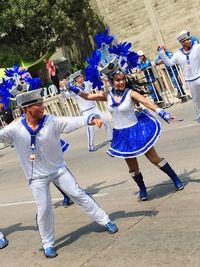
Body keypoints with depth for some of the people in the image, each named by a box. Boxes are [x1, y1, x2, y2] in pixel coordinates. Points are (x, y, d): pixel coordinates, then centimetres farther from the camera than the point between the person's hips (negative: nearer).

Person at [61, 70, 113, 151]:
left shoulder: (87, 84, 1)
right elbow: (65, 96, -25)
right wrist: (62, 88, -40)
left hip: (94, 108, 6)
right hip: (86, 111, -6)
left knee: (106, 120, 11)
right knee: (90, 126, -22)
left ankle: (110, 137, 32)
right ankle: (91, 146, -13)